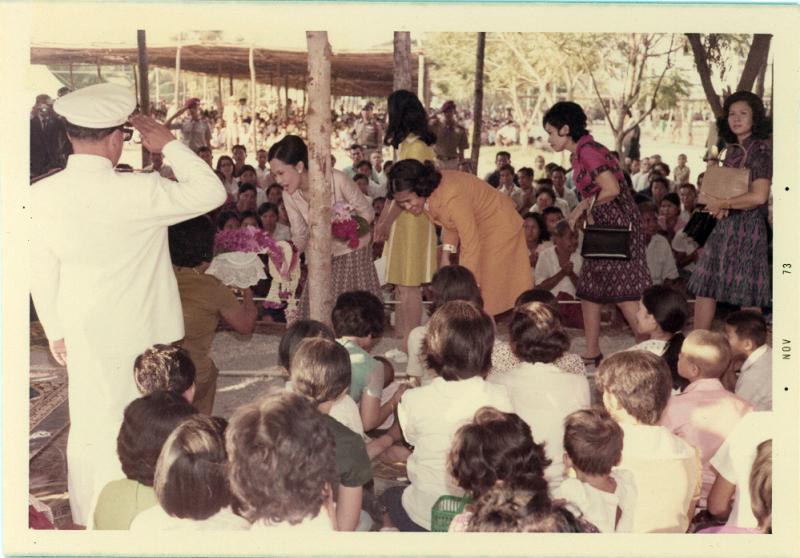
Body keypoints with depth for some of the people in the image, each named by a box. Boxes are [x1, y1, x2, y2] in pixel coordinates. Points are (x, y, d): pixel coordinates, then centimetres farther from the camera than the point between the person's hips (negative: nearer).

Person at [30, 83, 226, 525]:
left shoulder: (40, 195, -10)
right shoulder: (139, 192, -24)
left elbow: (41, 272, 1)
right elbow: (211, 191, -11)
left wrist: (55, 330, 14)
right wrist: (169, 145, -2)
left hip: (81, 334, 4)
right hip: (138, 332, -4)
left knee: (89, 425, 20)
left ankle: (87, 518, 37)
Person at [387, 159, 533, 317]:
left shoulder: (452, 196, -36)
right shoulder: (427, 193, -12)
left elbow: (471, 246, -34)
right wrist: (446, 255, -8)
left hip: (499, 228, -8)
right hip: (474, 228, 8)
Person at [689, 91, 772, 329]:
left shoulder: (761, 149, -10)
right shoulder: (733, 150, 13)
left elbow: (758, 196, -21)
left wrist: (721, 204, -11)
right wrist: (720, 206, 0)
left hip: (748, 226, -8)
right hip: (724, 225, 8)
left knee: (747, 294, -3)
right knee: (704, 287, 9)